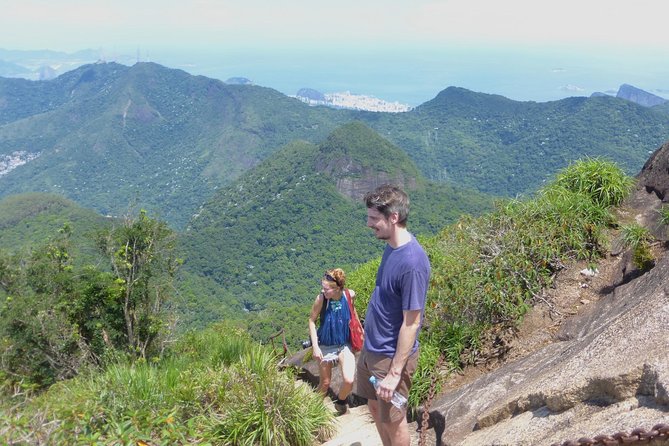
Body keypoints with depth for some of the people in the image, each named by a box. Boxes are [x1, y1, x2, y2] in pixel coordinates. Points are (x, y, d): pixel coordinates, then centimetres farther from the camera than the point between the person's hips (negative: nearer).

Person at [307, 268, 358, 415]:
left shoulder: (350, 295, -18)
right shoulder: (321, 299, -23)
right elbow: (312, 321, -10)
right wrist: (315, 346, -12)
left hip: (344, 344, 1)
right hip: (325, 345, -1)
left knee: (349, 381, -15)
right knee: (325, 383, 12)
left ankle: (341, 400, 19)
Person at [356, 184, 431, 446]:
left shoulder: (412, 262, -28)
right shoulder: (391, 246, -1)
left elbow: (411, 323, -24)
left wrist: (395, 373, -20)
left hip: (392, 356, -8)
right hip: (371, 348, 8)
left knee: (392, 419, 12)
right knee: (375, 409, 23)